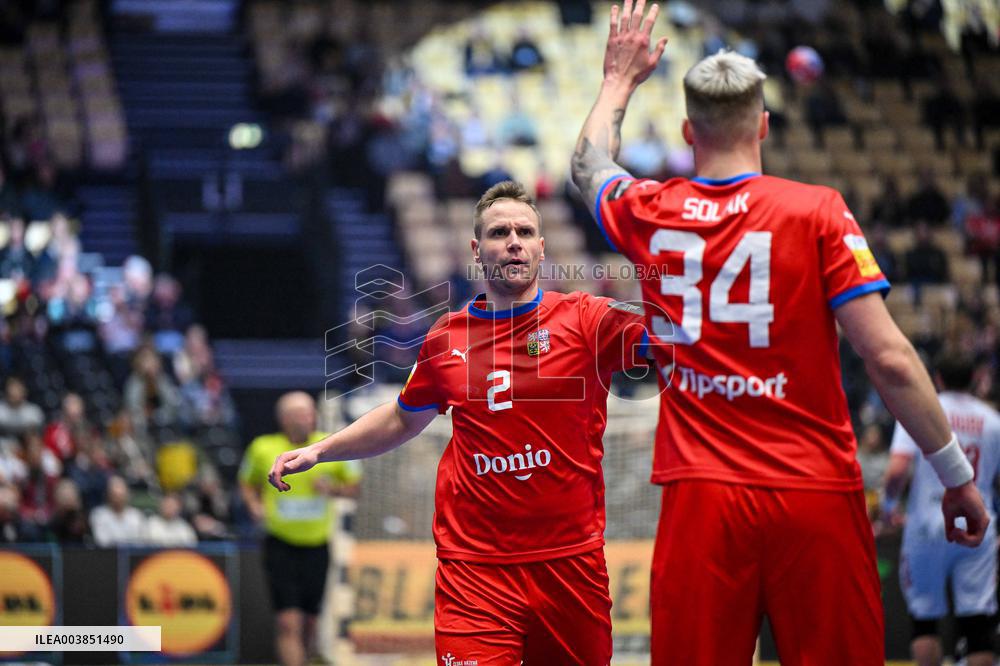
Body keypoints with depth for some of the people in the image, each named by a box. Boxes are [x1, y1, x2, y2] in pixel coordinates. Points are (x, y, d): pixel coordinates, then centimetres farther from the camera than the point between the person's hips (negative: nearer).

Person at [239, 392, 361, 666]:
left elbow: (354, 487, 8)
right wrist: (254, 505, -7)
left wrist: (333, 488, -13)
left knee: (309, 623, 10)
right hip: (280, 546, -2)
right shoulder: (263, 449, -3)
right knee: (288, 622, -14)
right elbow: (247, 484, 14)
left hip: (317, 546, 2)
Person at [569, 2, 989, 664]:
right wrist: (958, 475, -2)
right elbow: (890, 359, -9)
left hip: (699, 502, 2)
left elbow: (589, 164, 31)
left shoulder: (649, 215, 5)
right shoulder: (818, 212, -5)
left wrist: (619, 81, 48)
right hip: (816, 498, -2)